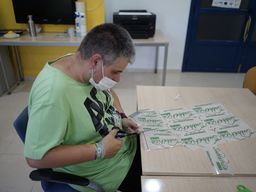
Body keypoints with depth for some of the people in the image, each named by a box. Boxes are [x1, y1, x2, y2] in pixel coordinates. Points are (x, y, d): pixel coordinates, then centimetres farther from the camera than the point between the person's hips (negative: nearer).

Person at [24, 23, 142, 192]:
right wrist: (99, 150, -29)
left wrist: (121, 117, -6)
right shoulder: (53, 93, -37)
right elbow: (36, 157, -31)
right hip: (100, 171, -7)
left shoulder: (86, 67, -11)